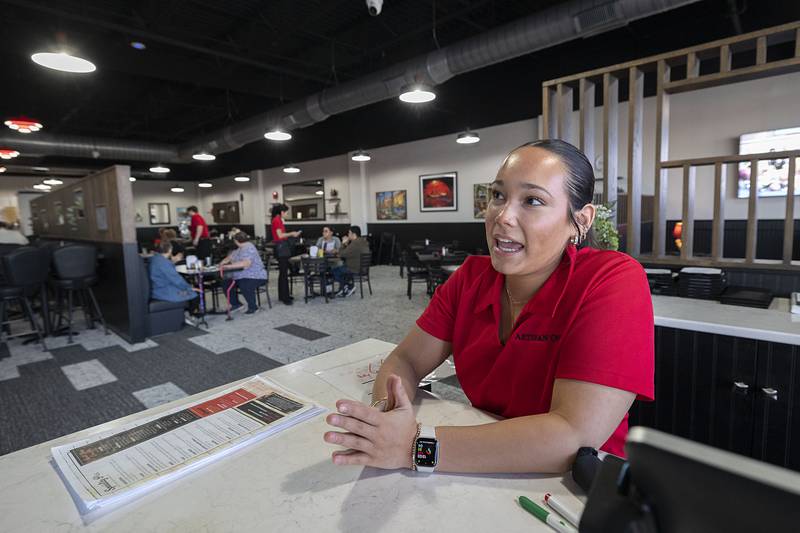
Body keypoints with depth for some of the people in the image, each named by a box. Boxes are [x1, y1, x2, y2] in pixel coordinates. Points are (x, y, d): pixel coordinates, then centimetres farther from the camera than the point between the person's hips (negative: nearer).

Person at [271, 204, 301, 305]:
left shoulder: (278, 220, 16)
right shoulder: (277, 220, -13)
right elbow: (280, 235, -18)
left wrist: (291, 234, 14)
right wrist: (291, 234, -7)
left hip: (283, 247, 10)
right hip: (281, 247, -10)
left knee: (282, 272, 14)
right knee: (284, 273, -9)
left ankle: (282, 295, 22)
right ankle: (285, 298, -6)